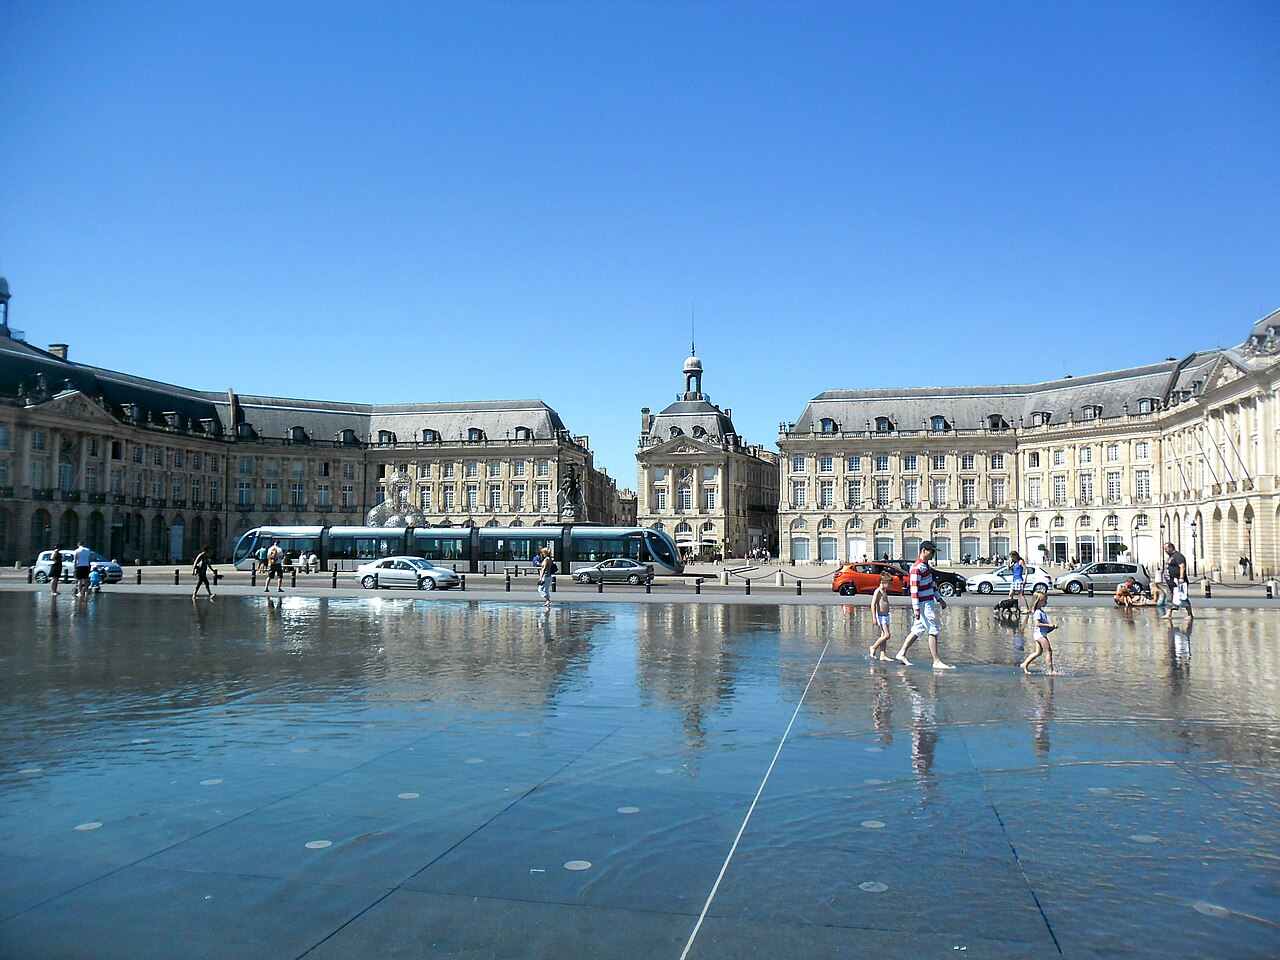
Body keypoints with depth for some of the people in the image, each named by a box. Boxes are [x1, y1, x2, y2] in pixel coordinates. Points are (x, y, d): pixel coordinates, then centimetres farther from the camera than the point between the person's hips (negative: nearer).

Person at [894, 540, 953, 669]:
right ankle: (937, 662, -1)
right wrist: (916, 608, -22)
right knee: (933, 631, -6)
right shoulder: (916, 567, -16)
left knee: (918, 630, 12)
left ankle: (901, 654, 17)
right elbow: (914, 588, -20)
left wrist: (939, 599, 23)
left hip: (929, 602, 10)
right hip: (923, 604, -10)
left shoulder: (926, 565, 15)